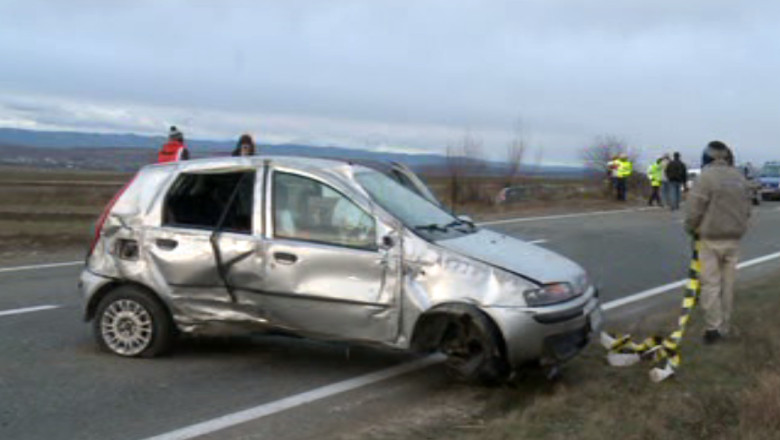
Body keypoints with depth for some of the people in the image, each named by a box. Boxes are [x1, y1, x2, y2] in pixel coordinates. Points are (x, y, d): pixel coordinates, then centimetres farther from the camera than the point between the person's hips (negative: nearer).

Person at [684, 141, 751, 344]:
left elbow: (694, 209, -15)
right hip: (734, 238, 6)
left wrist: (691, 229, 2)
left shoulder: (706, 176, -14)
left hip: (710, 238, -6)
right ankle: (723, 327, 19)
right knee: (727, 283, 12)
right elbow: (747, 209, 11)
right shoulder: (740, 177, 7)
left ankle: (713, 327, -2)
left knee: (710, 283, -1)